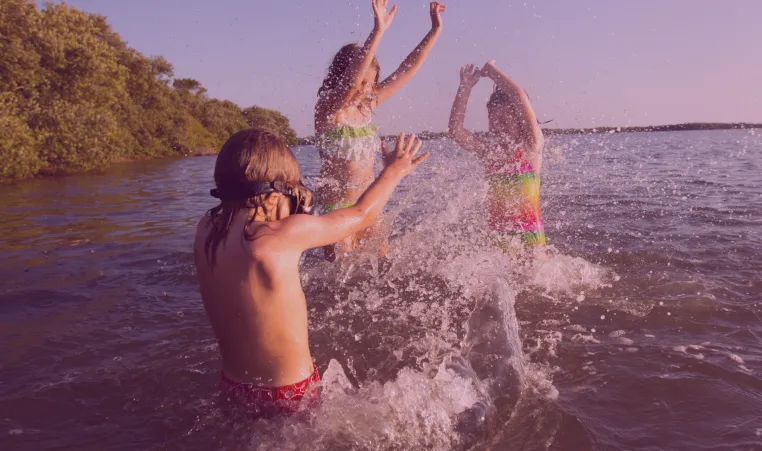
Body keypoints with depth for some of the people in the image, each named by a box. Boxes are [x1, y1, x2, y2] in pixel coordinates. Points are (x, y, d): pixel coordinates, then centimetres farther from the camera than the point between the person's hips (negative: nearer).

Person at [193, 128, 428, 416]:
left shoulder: (205, 230, -9)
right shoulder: (285, 234, -26)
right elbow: (362, 214, -11)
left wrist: (295, 211, 7)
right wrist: (394, 170, 5)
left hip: (233, 385, 7)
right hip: (290, 393, -6)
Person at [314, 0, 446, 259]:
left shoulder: (368, 105, 2)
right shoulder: (327, 111, -15)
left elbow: (407, 70, 3)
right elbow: (350, 78, -34)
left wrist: (435, 30, -2)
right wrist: (378, 32, -44)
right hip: (338, 206, -6)